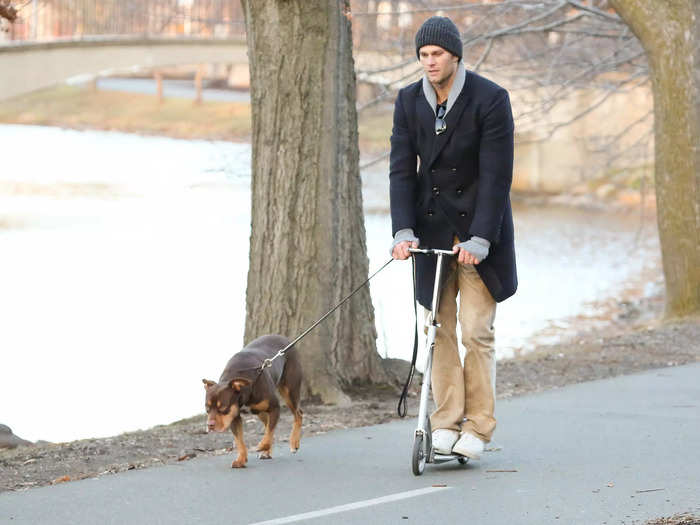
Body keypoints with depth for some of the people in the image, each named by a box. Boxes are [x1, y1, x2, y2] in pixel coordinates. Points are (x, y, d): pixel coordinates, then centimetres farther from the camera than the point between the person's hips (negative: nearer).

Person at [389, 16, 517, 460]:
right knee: (439, 330, 3)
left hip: (478, 228, -4)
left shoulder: (490, 99, -12)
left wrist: (479, 239, -20)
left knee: (477, 331, -5)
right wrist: (403, 231, -12)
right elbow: (402, 169, -1)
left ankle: (478, 427, 2)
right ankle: (447, 422, 9)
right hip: (432, 230, 4)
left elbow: (497, 174, -15)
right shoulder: (409, 101, 2)